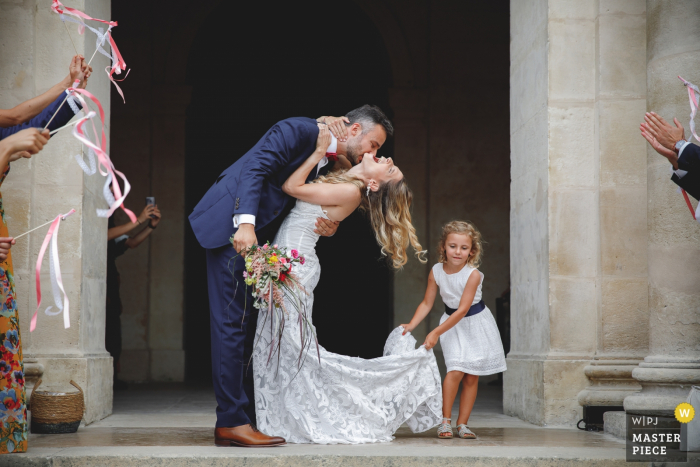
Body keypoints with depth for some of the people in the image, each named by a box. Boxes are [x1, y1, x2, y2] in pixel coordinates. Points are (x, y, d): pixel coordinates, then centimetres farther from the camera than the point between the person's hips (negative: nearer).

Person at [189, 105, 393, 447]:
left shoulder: (329, 166, 17)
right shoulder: (299, 130, -9)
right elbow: (255, 168, -20)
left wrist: (328, 228, -6)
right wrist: (246, 223, -31)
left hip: (256, 239, 10)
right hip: (231, 225, -10)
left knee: (250, 324, 9)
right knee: (233, 322, -11)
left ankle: (249, 415, 13)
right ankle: (231, 422, -11)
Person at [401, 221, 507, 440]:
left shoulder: (473, 274, -23)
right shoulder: (436, 272, -11)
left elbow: (463, 309, -25)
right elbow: (427, 303, -2)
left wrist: (436, 332, -28)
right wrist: (411, 326, -17)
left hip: (476, 323, -1)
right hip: (452, 324, 1)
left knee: (471, 376, 3)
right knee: (455, 370, -15)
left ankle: (462, 424, 12)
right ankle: (445, 421, -6)